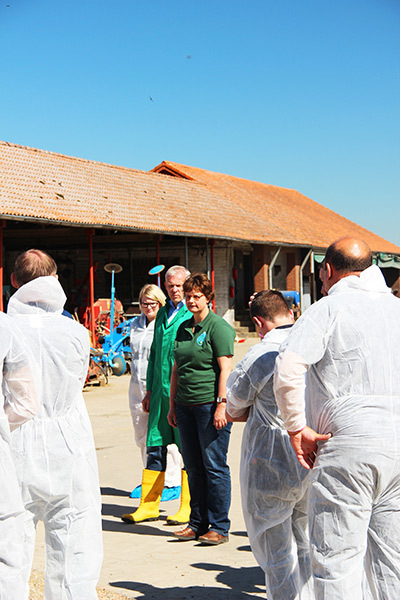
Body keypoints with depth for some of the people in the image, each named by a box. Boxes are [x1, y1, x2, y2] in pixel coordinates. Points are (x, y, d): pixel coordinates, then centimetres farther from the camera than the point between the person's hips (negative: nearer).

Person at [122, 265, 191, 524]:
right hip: (161, 391, 7)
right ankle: (148, 507, 17)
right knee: (155, 448, 9)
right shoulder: (163, 313, 17)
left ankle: (188, 508, 12)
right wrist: (149, 390, 18)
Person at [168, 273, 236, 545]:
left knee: (214, 466, -3)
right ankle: (197, 523, 21)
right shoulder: (183, 328, 16)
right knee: (193, 467, 11)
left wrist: (222, 404, -18)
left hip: (211, 403, -7)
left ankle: (219, 527, 6)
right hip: (186, 405, 7)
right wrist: (172, 405, 18)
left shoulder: (218, 327, -6)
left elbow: (225, 369, -12)